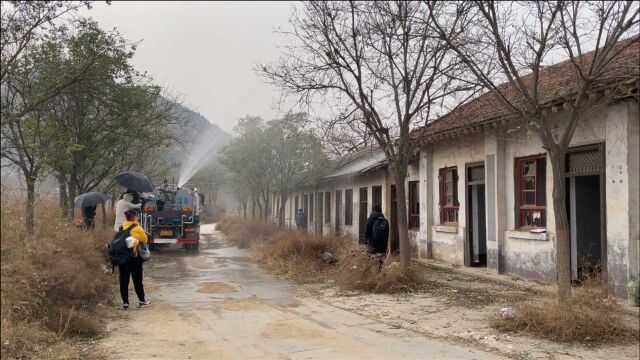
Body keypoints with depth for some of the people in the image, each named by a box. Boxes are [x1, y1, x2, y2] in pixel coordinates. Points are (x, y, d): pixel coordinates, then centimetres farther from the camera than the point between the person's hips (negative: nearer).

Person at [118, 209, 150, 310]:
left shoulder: (122, 227, 5)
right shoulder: (138, 229, -7)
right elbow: (145, 240, 1)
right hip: (134, 257, -4)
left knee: (123, 280, 8)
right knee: (137, 280, 7)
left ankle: (125, 302, 8)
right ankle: (142, 301, 17)